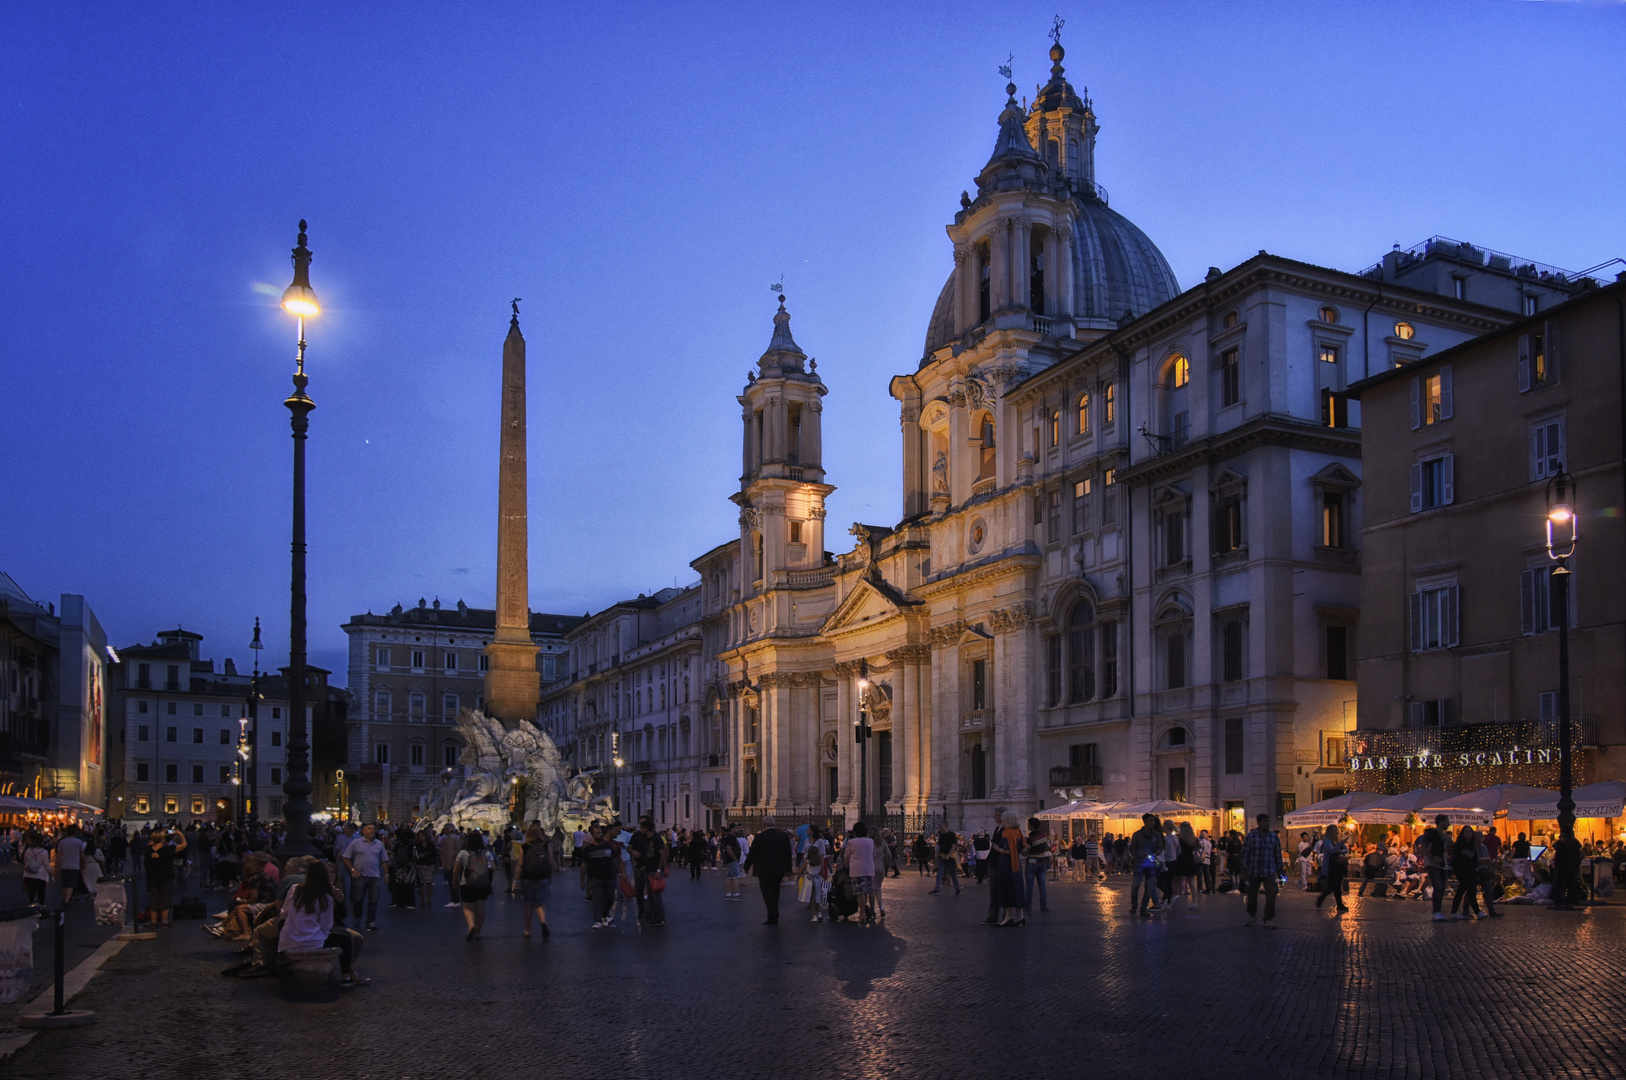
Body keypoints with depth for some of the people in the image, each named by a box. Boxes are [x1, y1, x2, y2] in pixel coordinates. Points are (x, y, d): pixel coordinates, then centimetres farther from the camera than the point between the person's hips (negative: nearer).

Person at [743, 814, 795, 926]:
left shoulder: (760, 837, -14)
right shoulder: (784, 836, 0)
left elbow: (752, 854, -6)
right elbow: (788, 854, 6)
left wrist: (746, 866, 9)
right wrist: (787, 869, 16)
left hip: (765, 871, -5)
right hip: (779, 871, 5)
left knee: (768, 895, 3)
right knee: (775, 894, 18)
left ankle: (772, 918, 2)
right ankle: (774, 917, 24)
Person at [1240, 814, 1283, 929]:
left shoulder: (1274, 837, 4)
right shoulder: (1251, 836, -2)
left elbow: (1278, 855, 11)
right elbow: (1245, 854, 0)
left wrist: (1279, 871, 11)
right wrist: (1244, 871, -4)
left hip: (1269, 873, 0)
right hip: (1253, 872, 0)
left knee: (1271, 897, -12)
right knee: (1252, 896, 12)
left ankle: (1269, 920, -2)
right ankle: (1250, 918, 33)